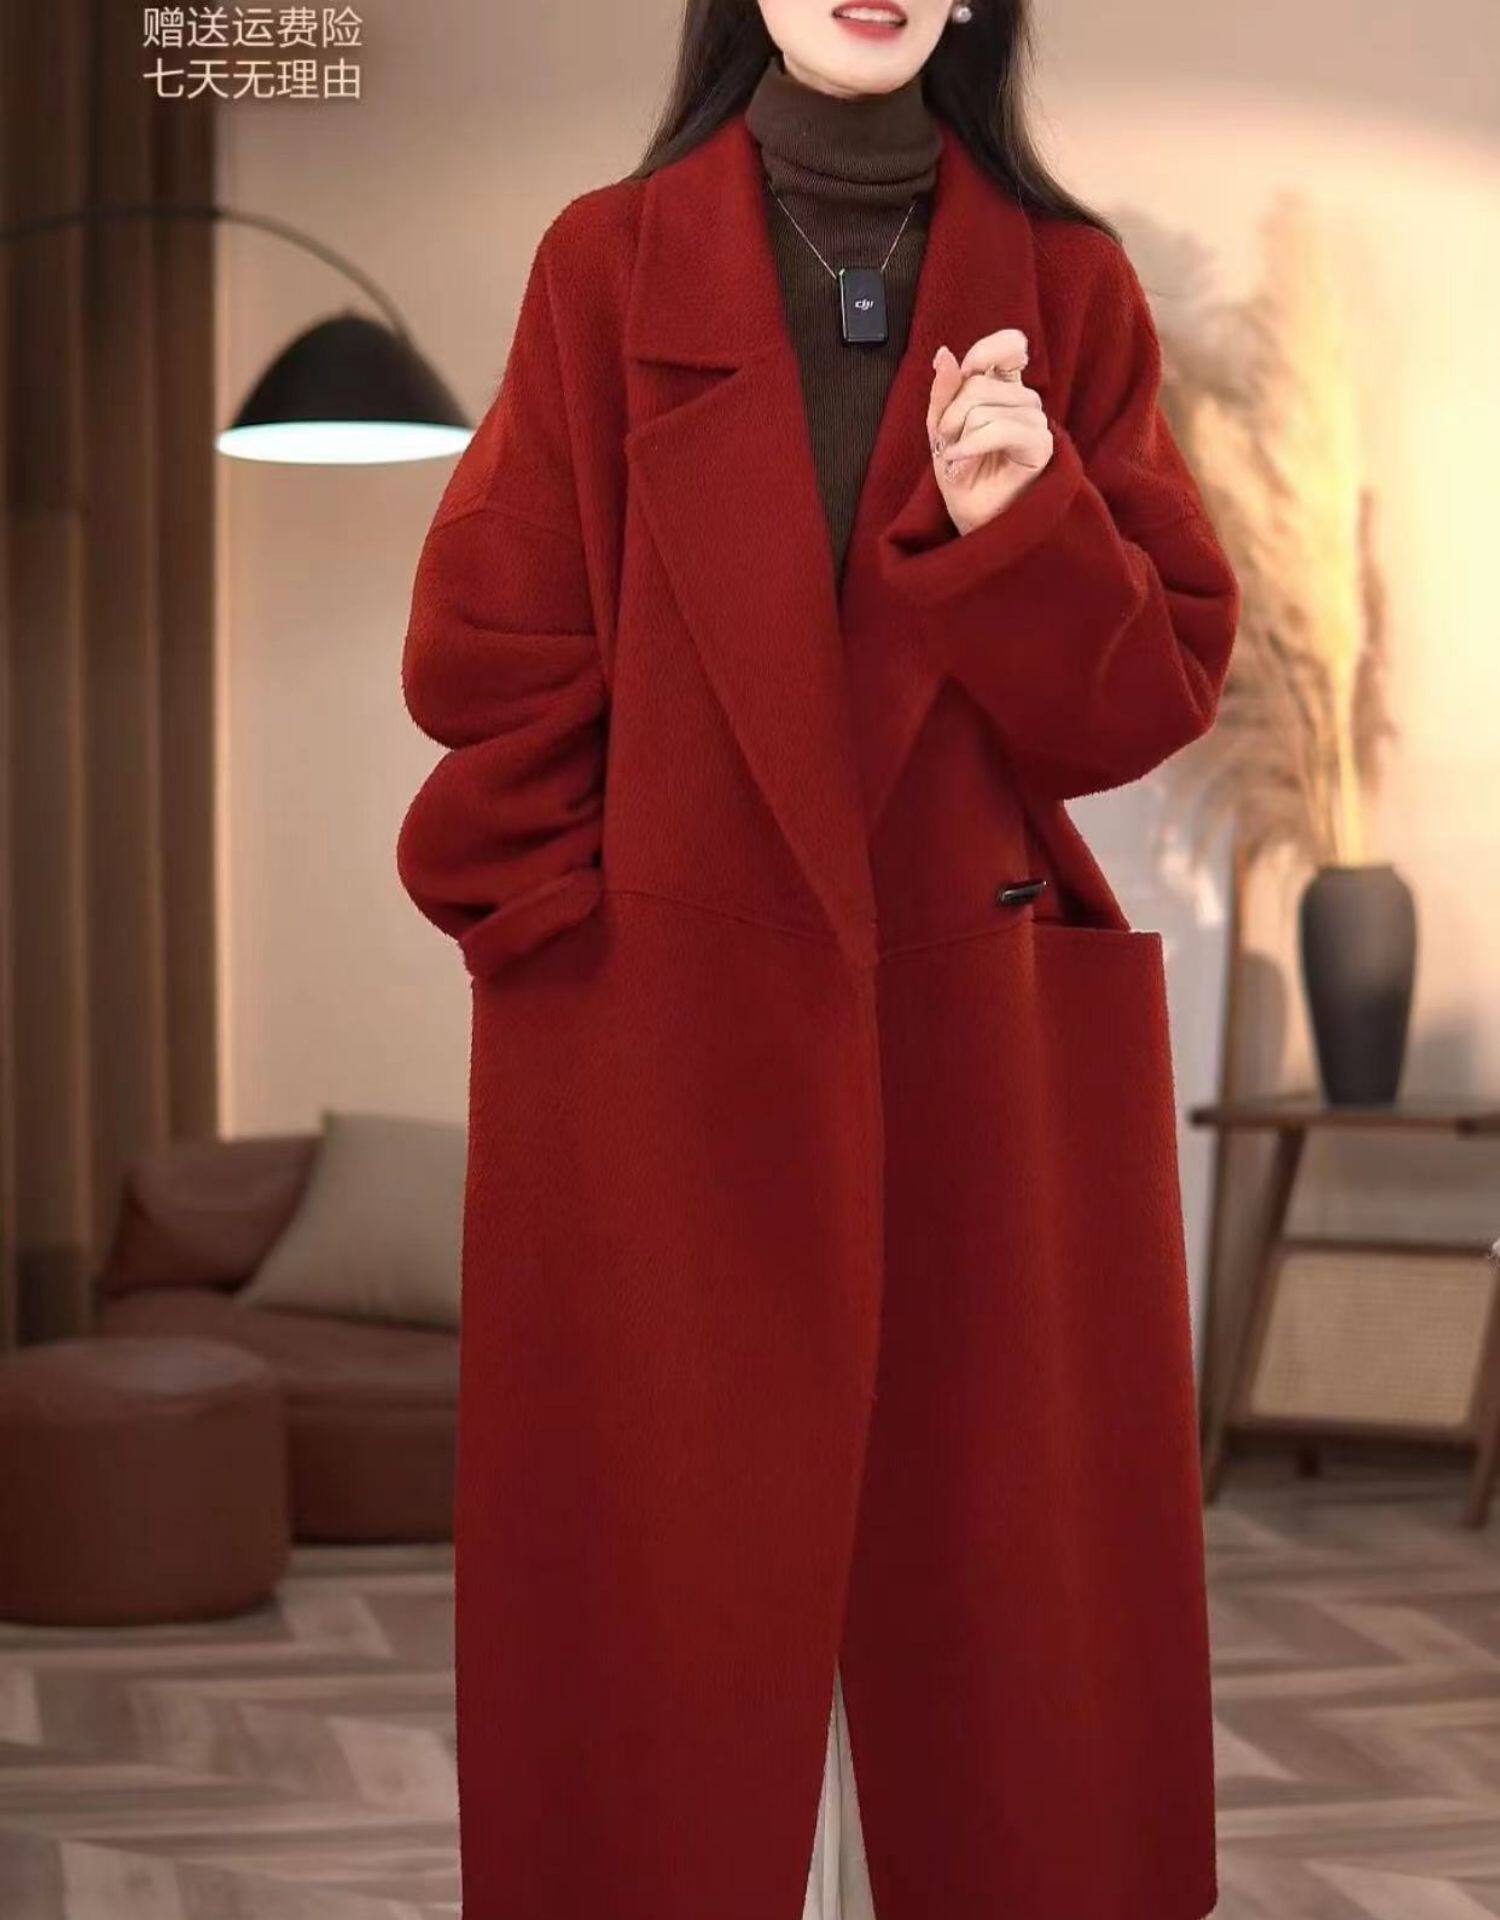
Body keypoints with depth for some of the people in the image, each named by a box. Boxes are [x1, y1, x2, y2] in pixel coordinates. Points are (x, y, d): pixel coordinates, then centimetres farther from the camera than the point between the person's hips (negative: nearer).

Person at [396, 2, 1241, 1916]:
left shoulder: (1067, 286, 6)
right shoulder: (609, 266, 3)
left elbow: (1157, 687, 2)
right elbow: (486, 668, 2)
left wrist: (1019, 527, -14)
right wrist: (574, 931, -3)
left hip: (982, 1057, 1)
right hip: (670, 1044, -1)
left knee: (992, 1608, 6)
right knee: (682, 1597, 4)